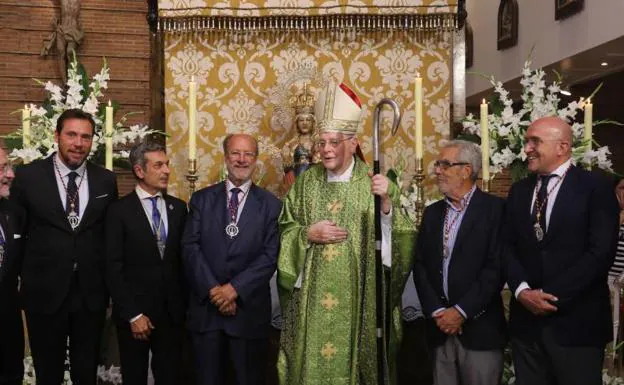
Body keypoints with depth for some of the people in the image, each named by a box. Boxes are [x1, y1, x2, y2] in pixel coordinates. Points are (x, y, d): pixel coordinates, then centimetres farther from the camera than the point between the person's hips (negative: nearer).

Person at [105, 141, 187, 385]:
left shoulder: (178, 208, 6)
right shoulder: (119, 210, -6)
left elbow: (183, 258, 9)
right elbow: (114, 269, -9)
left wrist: (185, 303, 4)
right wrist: (132, 314, -13)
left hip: (172, 312, 3)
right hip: (134, 313, -3)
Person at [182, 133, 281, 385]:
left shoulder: (270, 204, 2)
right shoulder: (202, 199, 6)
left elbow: (270, 255, -6)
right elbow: (190, 247, -2)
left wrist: (235, 288, -15)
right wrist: (213, 289, -13)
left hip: (250, 309, -1)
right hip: (205, 307, 1)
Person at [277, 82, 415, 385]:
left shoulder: (374, 183, -1)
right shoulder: (306, 183, 6)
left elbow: (392, 238, -7)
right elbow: (284, 230, 9)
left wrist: (386, 203, -22)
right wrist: (308, 234, -9)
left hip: (357, 298, -2)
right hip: (312, 298, 2)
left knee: (351, 358, 5)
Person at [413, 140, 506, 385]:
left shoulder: (494, 209, -5)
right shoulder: (432, 212, 12)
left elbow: (496, 267, -13)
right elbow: (420, 265, 7)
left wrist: (461, 311, -14)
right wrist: (435, 311, -5)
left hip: (479, 328, -5)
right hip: (440, 327, 5)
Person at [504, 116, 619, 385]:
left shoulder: (596, 188, -4)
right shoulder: (519, 191, 12)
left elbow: (601, 252, -13)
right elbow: (508, 247, 8)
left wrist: (550, 294, -15)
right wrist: (522, 290, -10)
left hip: (577, 323, -4)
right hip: (526, 320, 5)